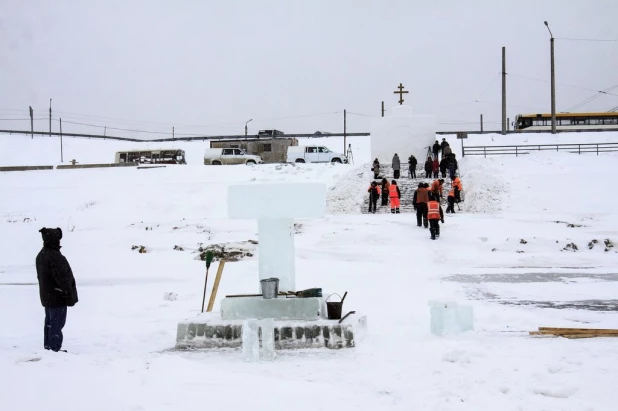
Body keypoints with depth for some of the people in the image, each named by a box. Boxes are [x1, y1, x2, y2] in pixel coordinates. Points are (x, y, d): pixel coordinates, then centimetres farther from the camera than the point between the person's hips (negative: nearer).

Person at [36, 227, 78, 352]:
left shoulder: (41, 255, 9)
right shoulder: (55, 257, -24)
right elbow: (62, 278, -25)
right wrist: (70, 294, -18)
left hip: (47, 296, 10)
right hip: (57, 297, -10)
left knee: (49, 322, 17)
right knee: (57, 323, -4)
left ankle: (48, 347, 24)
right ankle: (54, 348, -3)